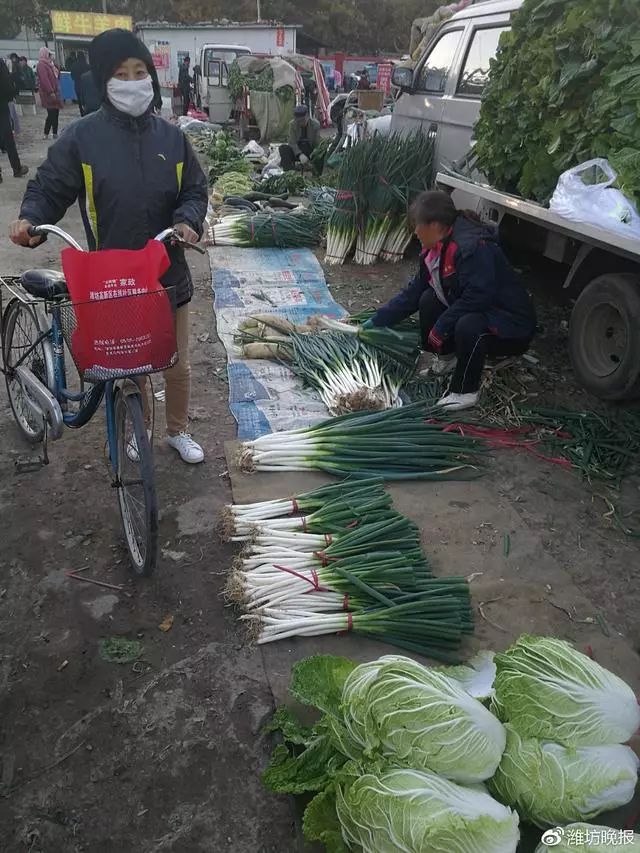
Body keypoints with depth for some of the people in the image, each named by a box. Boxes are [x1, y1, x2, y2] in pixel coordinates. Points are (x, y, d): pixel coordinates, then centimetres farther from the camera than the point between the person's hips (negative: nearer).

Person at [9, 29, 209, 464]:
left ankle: (178, 431, 37)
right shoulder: (82, 137, -5)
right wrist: (31, 219, -19)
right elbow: (49, 188, 1)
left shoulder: (171, 136, 1)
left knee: (178, 365, 13)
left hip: (168, 273, 2)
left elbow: (195, 190, 8)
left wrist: (188, 220, -13)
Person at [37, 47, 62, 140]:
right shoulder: (42, 64, -12)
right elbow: (44, 79, -22)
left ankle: (55, 133, 13)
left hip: (54, 92, 9)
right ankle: (46, 134, -4)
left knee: (55, 113, 9)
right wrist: (51, 92, -28)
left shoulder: (48, 64, 19)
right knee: (51, 114, -10)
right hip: (48, 93, -9)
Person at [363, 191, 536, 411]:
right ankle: (447, 357, 18)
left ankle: (465, 392, -14)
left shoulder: (474, 246, -27)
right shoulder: (435, 249, 2)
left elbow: (477, 297, -33)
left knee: (468, 326, -36)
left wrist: (440, 328, -23)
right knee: (428, 300, 0)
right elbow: (413, 293, 7)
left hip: (512, 328, -9)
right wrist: (375, 322, 6)